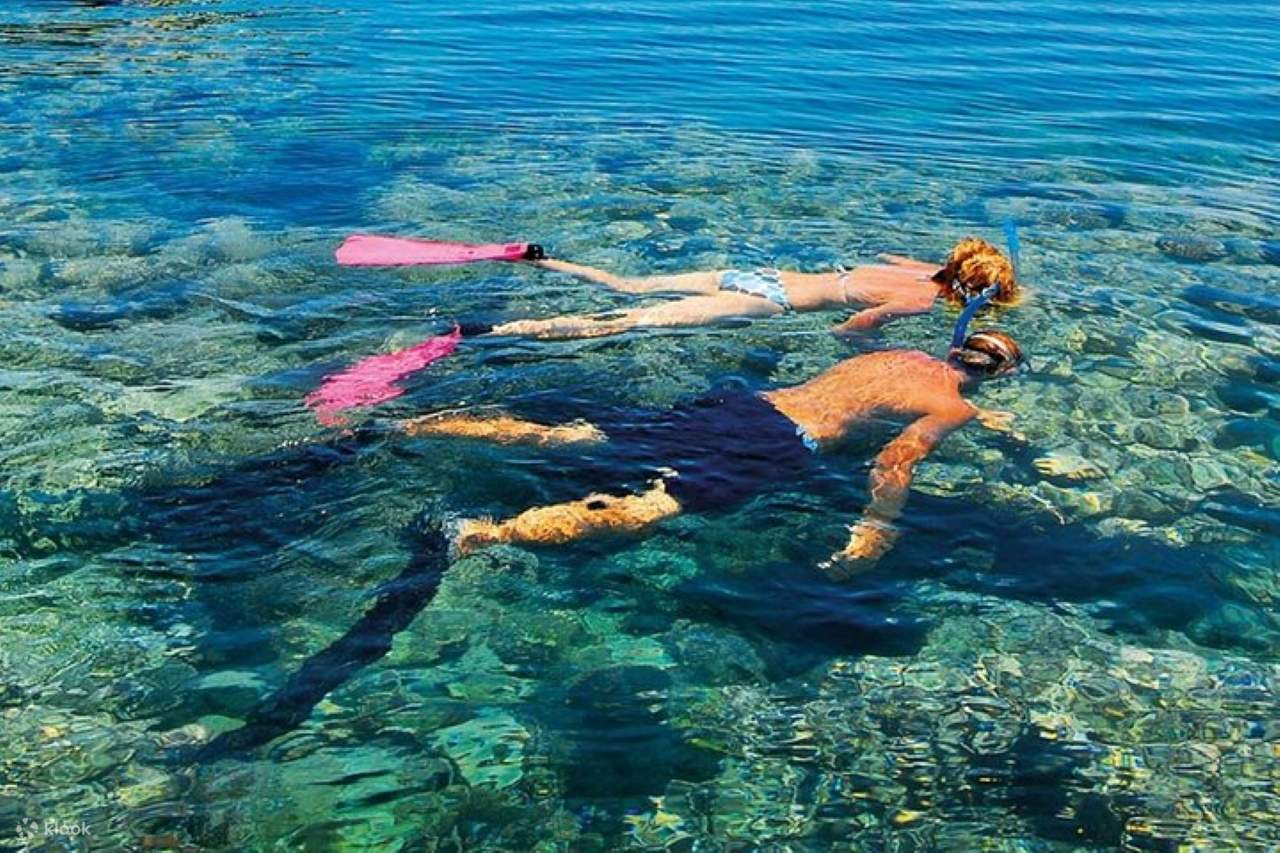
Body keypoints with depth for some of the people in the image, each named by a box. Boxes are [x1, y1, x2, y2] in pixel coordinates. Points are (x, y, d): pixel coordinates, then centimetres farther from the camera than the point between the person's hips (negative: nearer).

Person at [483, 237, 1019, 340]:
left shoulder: (926, 270, 12)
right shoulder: (922, 301, -12)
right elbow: (848, 329, -24)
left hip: (764, 276, 7)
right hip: (769, 302, -7)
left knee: (630, 288, 13)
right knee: (629, 322, -14)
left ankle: (542, 261, 17)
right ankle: (510, 330, -18)